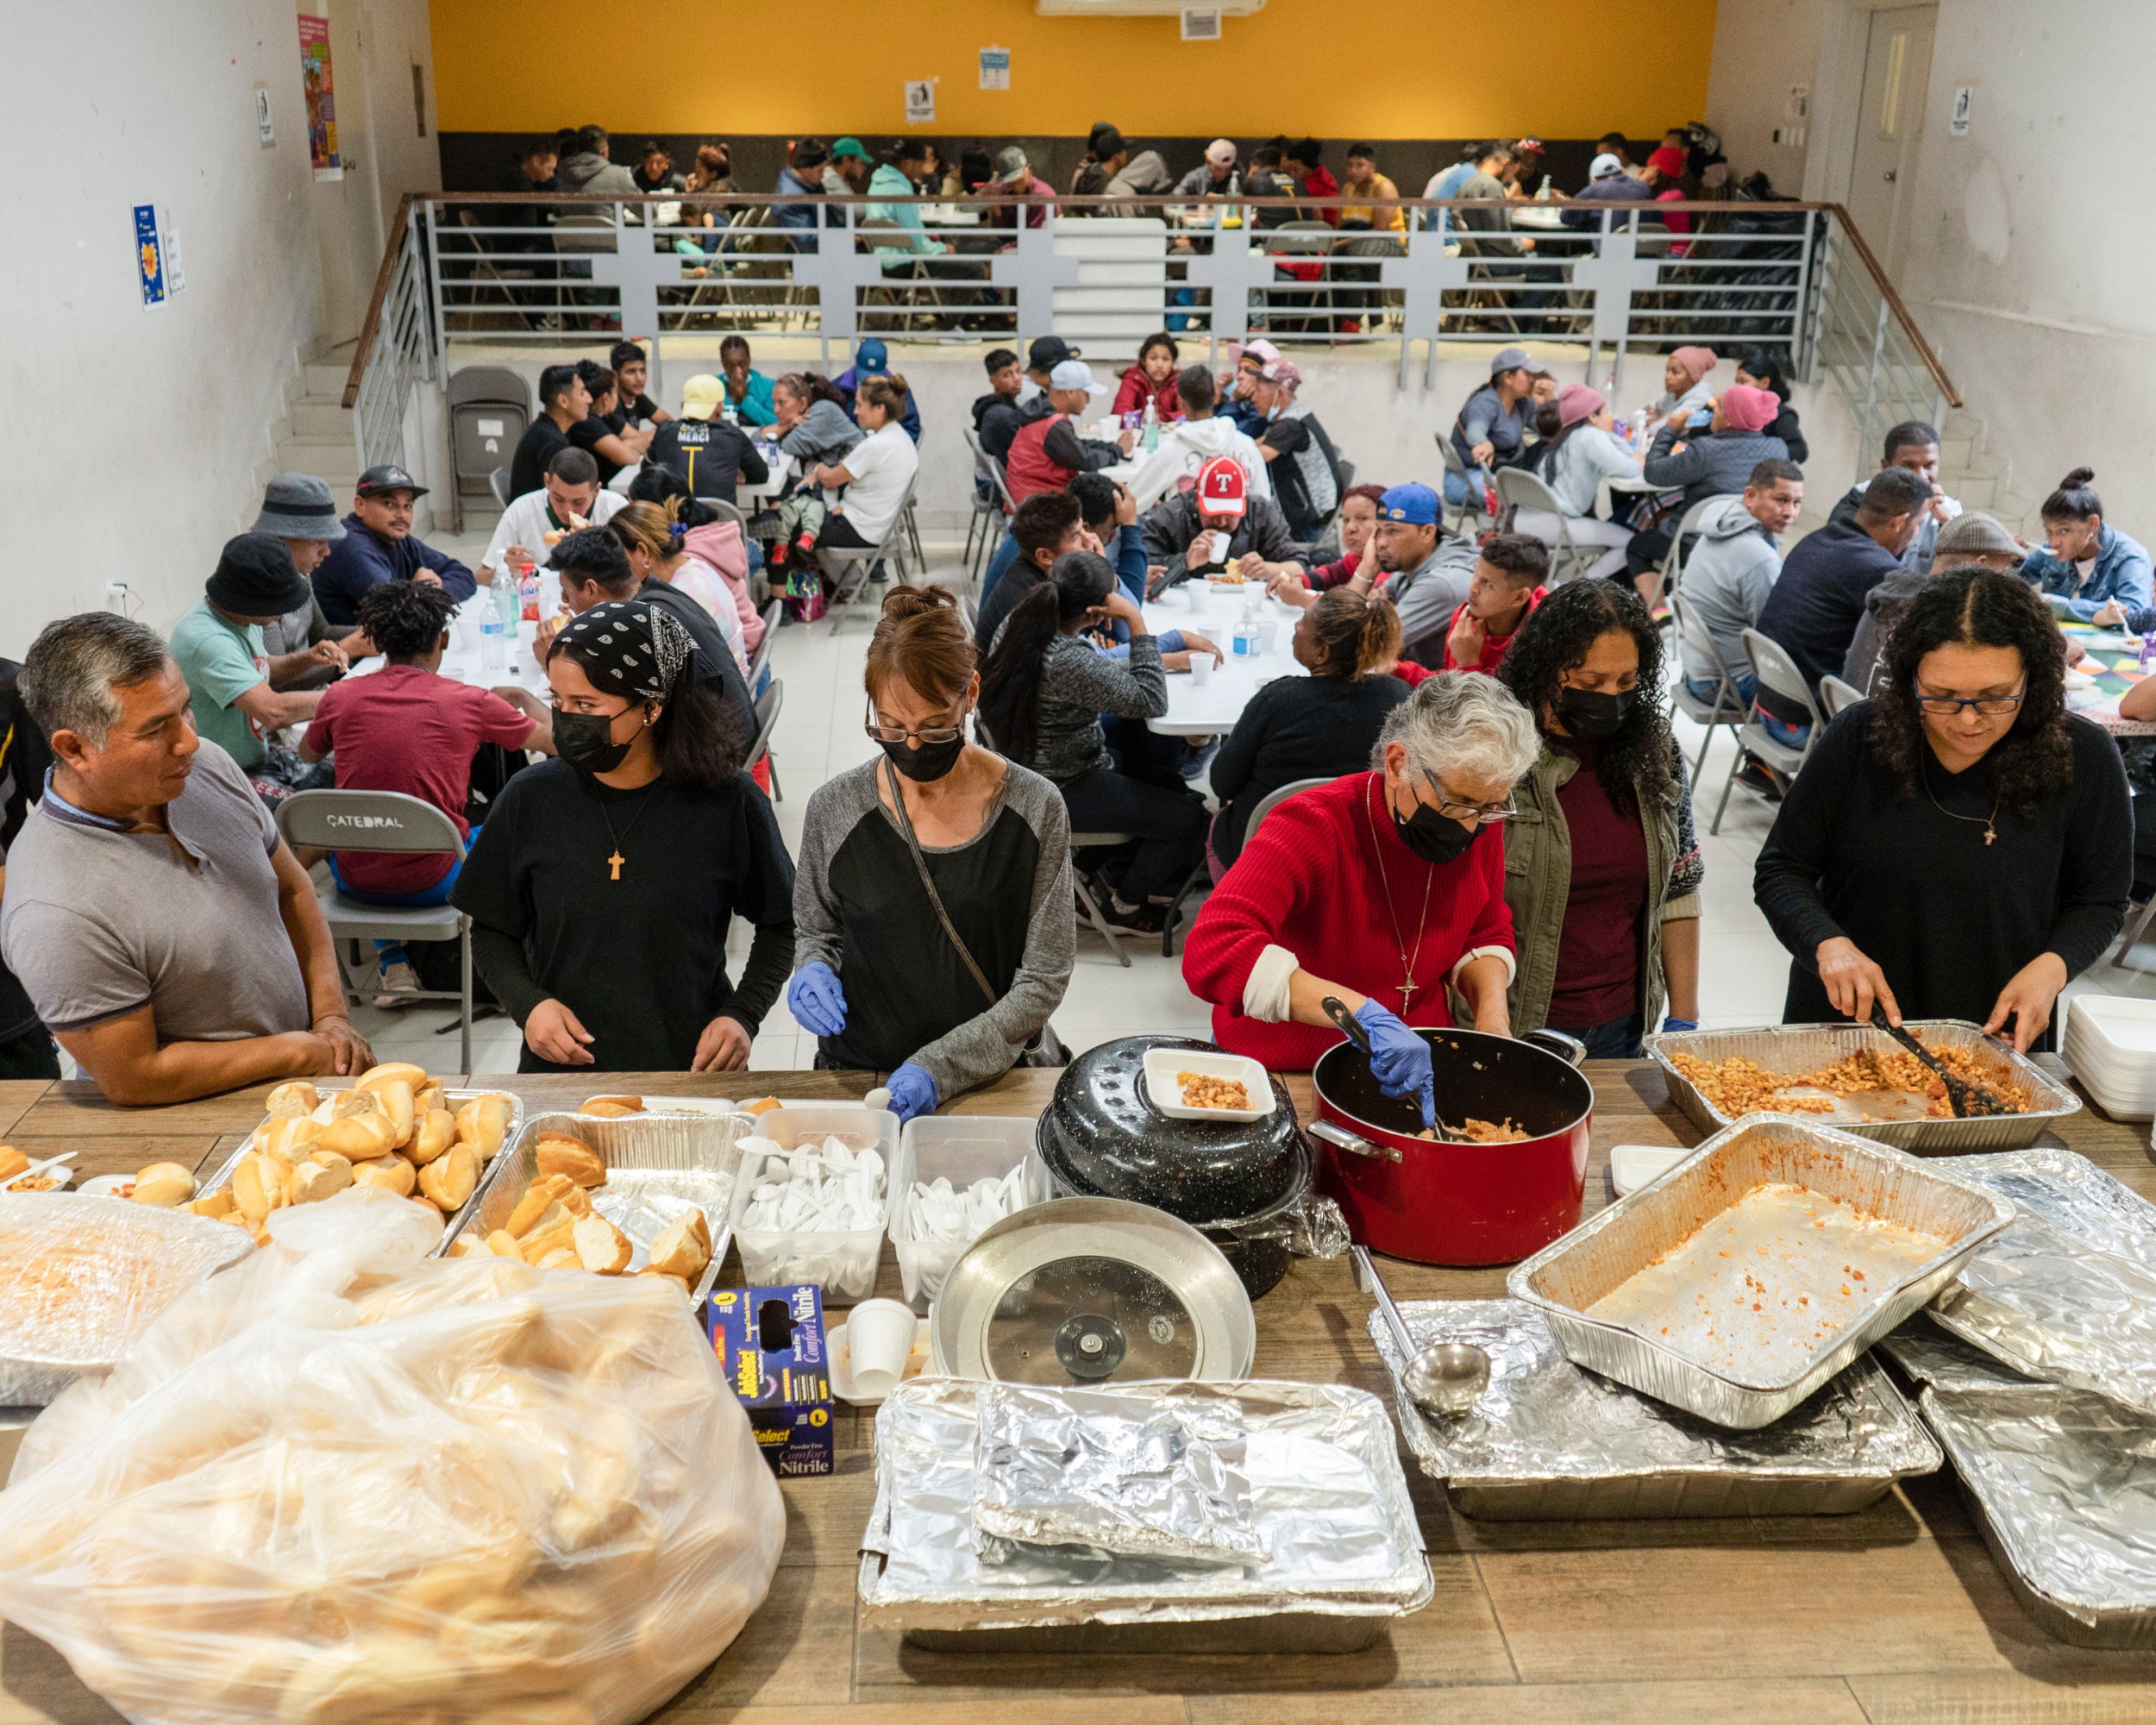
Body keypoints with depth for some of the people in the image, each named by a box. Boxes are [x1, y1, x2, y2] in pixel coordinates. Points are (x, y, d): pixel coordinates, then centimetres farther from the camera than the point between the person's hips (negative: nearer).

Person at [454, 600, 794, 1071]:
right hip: (559, 1067, 2)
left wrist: (743, 1015, -3)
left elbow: (780, 925, 10)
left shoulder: (729, 802, -3)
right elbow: (491, 931, 13)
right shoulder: (531, 799, 2)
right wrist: (528, 1004, -5)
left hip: (692, 1068, -1)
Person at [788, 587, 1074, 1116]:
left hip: (994, 1073, 0)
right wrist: (813, 969, -8)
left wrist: (940, 1067, -17)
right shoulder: (835, 809, -3)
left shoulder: (1035, 809, -7)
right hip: (859, 1074, 0)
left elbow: (1043, 982, -6)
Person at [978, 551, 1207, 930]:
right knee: (1188, 817, -1)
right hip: (1062, 793, -10)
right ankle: (1124, 904, 20)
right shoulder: (1069, 663, -35)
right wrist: (1136, 622, -27)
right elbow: (1152, 701, -28)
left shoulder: (1017, 623, -6)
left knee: (1169, 783, 22)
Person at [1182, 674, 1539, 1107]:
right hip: (1283, 1070, -4)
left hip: (1416, 1066, 5)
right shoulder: (1311, 828, -22)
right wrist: (1363, 1013, -44)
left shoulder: (1479, 827, -4)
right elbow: (1212, 952, -37)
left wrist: (1492, 1015, -6)